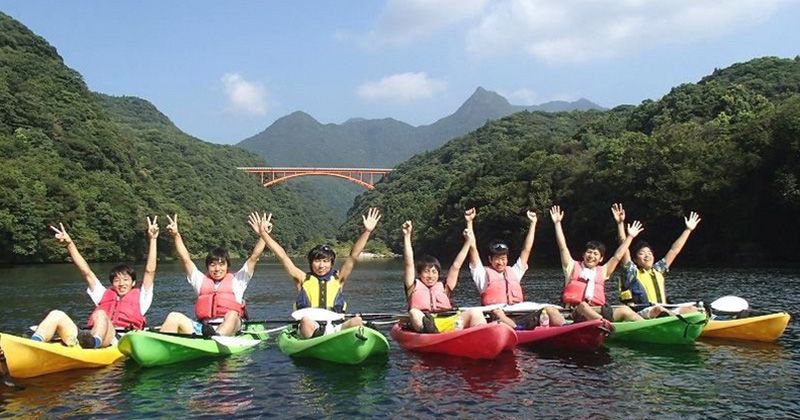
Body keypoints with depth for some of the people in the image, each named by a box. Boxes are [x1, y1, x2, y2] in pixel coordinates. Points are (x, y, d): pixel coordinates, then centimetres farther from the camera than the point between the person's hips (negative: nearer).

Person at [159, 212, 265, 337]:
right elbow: (185, 259, 18)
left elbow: (254, 258, 10)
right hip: (202, 328, 3)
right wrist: (176, 235, 10)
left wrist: (262, 235, 0)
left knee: (232, 315, -37)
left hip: (229, 329, -3)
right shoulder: (201, 280, 24)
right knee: (174, 317, -18)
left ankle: (216, 338, -64)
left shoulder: (236, 280, 18)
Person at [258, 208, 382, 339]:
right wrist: (263, 233, 4)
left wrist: (367, 231, 3)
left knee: (356, 321, -27)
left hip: (335, 328, 1)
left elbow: (354, 255, 10)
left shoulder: (338, 279, 16)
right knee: (306, 321, -35)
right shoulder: (303, 279, 12)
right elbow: (282, 256, 8)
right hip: (308, 330, -1)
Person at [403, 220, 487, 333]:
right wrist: (407, 236, 3)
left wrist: (468, 242, 22)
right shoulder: (415, 287, 19)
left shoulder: (444, 288, 26)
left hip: (447, 324, 3)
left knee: (475, 313, -17)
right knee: (414, 313, -34)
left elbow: (456, 266, 24)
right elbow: (409, 264, 9)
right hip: (421, 324, -3)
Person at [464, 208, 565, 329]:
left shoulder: (513, 272, 27)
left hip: (521, 317, 5)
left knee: (550, 310, -17)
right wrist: (469, 222, 2)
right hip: (496, 319, -5)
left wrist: (533, 223, 30)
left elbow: (526, 250, 29)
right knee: (497, 314, -41)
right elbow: (473, 249, 6)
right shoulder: (483, 274, 14)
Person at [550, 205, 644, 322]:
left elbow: (617, 256, 24)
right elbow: (563, 247, 8)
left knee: (624, 310, -19)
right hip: (575, 312, -4)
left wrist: (630, 237, 24)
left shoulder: (602, 271, 24)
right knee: (583, 306, -38)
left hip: (598, 311, 4)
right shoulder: (573, 267, 15)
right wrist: (557, 223, 4)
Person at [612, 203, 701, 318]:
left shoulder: (657, 270, 23)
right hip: (639, 315, -6)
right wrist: (620, 223, -12)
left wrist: (688, 230, 30)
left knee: (692, 309, -14)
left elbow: (674, 250, 27)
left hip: (665, 313, 6)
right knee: (658, 309, -36)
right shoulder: (632, 273, 7)